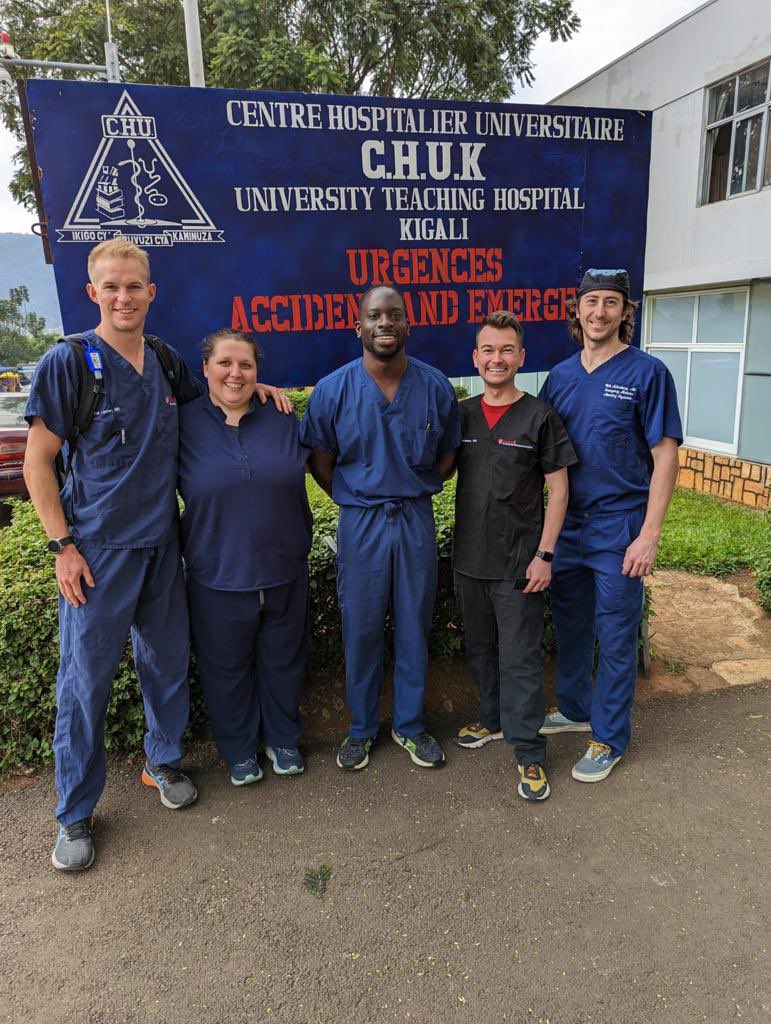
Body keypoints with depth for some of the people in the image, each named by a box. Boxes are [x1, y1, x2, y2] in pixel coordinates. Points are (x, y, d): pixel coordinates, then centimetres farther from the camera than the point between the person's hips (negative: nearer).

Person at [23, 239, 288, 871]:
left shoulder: (166, 362, 6)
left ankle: (163, 762, 38)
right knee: (86, 679, 4)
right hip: (97, 550, -4)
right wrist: (63, 544, -11)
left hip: (161, 545, 5)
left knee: (168, 663, 14)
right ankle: (75, 813, 23)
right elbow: (38, 462, -6)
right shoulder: (68, 362, -8)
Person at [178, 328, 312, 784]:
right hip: (218, 575, -1)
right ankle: (239, 750, 37)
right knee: (227, 668, 14)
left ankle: (283, 739, 40)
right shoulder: (184, 424, -5)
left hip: (285, 571, 2)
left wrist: (303, 541, 8)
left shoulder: (283, 420, 0)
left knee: (283, 661, 17)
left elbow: (307, 475, 11)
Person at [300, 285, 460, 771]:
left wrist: (418, 492, 4)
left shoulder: (436, 385, -2)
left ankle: (410, 725, 30)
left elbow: (448, 452, 10)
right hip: (361, 522, -1)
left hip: (417, 519, 1)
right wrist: (354, 499, 2)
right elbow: (319, 460, 3)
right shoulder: (333, 390, -6)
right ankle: (361, 728, 28)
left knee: (414, 627, 11)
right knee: (361, 630, 9)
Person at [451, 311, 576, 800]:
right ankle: (493, 719, 38)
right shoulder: (461, 414, 5)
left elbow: (558, 490, -5)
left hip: (518, 562, -4)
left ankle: (529, 752, 14)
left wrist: (544, 554, -11)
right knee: (480, 649, 18)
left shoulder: (540, 416, -6)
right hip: (469, 558, 5)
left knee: (520, 657, 2)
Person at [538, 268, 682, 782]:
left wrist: (650, 534, -16)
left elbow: (665, 457, -10)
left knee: (616, 638, 5)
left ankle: (609, 738, 22)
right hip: (568, 522, 5)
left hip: (619, 528, -5)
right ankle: (574, 709, 38)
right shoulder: (561, 374, 7)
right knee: (570, 626, 17)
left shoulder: (647, 373, -7)